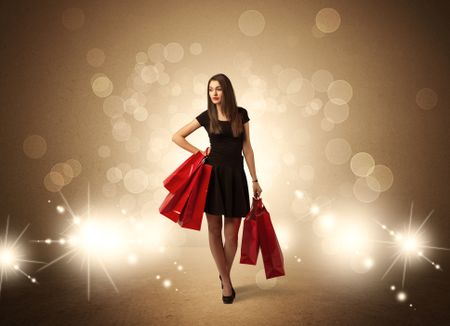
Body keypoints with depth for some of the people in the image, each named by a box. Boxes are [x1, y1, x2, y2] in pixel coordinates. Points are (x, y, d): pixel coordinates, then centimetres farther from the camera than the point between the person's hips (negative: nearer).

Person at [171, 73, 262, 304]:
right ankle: (226, 282, 17)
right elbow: (176, 136, 8)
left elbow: (247, 147, 6)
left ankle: (224, 276, 24)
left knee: (231, 233, 2)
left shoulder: (241, 114, 4)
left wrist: (255, 179, 5)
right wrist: (199, 153, 2)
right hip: (213, 174, 0)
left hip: (235, 176, 0)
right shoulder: (207, 116, 2)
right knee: (214, 230, 3)